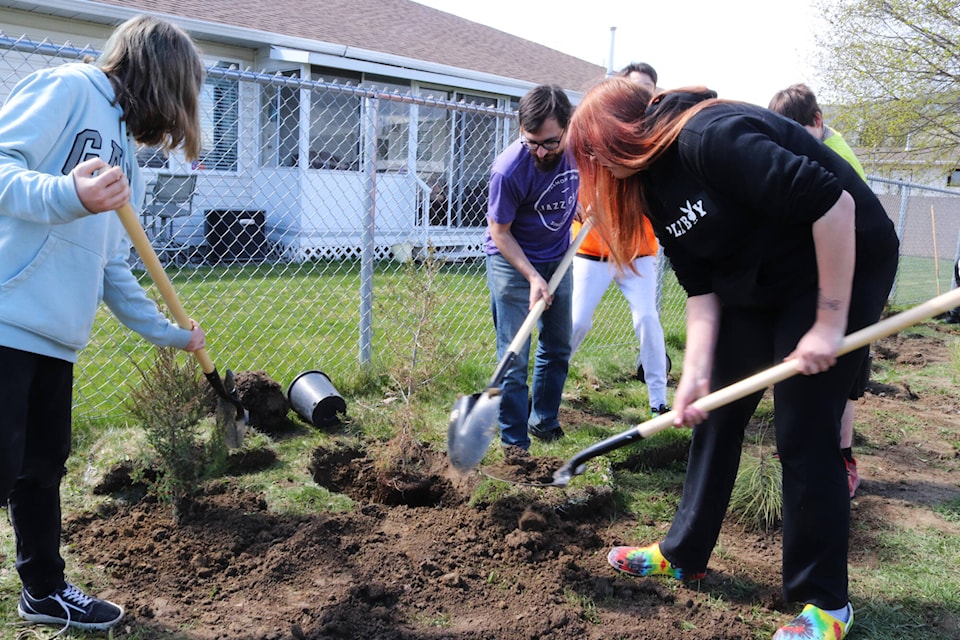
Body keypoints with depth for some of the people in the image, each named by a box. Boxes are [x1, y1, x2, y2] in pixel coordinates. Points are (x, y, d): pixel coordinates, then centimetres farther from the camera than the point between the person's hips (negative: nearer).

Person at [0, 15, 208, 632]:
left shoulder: (124, 154, 21)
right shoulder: (68, 87, -3)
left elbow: (112, 268, 22)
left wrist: (171, 334, 27)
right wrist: (68, 196, -35)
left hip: (56, 336, 8)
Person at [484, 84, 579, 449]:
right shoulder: (509, 170, -31)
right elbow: (499, 232, -18)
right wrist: (533, 278, -23)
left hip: (558, 257, 6)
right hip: (513, 261, -5)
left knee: (557, 348, 14)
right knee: (515, 360, -5)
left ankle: (544, 423, 31)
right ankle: (515, 445, 6)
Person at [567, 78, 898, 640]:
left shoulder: (711, 137, -27)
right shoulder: (652, 183, 2)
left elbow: (831, 202, -31)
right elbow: (701, 286, -1)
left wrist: (830, 321, -27)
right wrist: (696, 372, -13)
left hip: (844, 264, -9)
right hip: (756, 287, 9)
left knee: (804, 434, -6)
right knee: (716, 413, 10)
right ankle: (685, 554, 26)